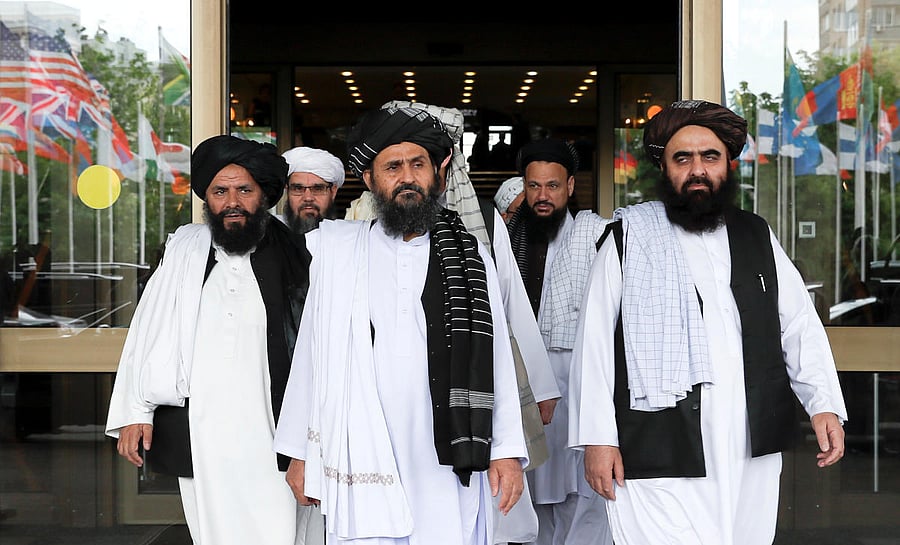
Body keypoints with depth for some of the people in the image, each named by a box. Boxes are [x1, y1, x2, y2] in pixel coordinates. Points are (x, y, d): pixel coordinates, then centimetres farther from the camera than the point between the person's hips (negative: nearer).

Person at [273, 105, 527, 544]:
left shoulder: (471, 259, 9)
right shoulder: (334, 252, 7)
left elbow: (497, 362, 7)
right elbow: (309, 358, 8)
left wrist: (508, 452, 1)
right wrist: (299, 452, 7)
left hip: (450, 470, 1)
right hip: (361, 474, 0)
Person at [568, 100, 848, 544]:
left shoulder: (757, 237, 14)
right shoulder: (629, 239, 3)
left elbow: (800, 325, 12)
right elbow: (594, 342, 0)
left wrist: (824, 404, -2)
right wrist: (597, 438, -6)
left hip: (753, 457, 4)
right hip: (659, 455, -4)